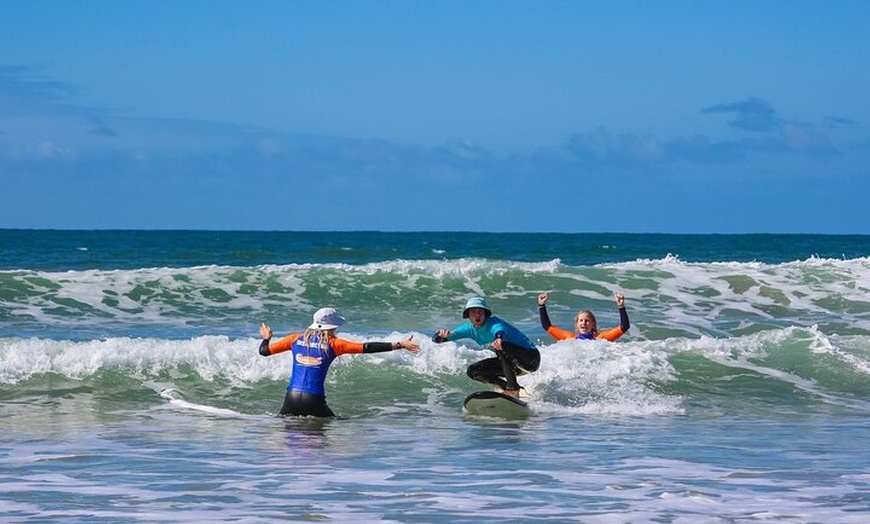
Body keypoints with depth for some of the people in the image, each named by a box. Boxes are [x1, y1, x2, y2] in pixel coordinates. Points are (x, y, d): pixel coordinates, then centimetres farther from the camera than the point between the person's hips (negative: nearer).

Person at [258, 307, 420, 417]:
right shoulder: (333, 344, 0)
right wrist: (399, 345, -3)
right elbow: (366, 348, -5)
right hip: (314, 400, -3)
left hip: (292, 397, 3)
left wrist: (266, 338, 38)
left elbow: (264, 351, 14)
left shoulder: (296, 339, 8)